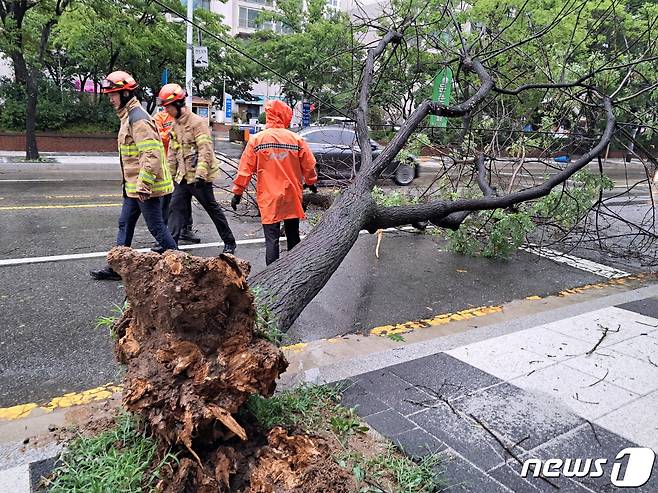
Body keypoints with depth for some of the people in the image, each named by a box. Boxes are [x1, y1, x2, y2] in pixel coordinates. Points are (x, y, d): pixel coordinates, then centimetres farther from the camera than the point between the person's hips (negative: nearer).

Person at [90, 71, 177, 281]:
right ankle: (116, 267, 25)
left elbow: (151, 155, -27)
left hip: (145, 187, -11)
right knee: (125, 224, 15)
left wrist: (143, 185, -26)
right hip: (134, 186, 11)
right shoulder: (128, 116, 15)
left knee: (156, 227, -1)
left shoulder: (139, 119, -18)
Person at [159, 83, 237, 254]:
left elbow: (206, 150, -20)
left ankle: (229, 242, 15)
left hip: (199, 177, -8)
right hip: (183, 176, 8)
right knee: (176, 208, 3)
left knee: (212, 209, 2)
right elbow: (172, 152, 19)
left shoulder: (197, 122, -13)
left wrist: (200, 174, -25)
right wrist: (170, 174, 18)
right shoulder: (176, 124, 13)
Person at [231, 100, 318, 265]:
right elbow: (309, 166, 4)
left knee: (272, 239, 3)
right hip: (292, 197, 2)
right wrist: (311, 183, 23)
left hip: (268, 199, -1)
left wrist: (237, 192, 7)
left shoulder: (256, 139, -6)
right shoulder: (297, 139, -5)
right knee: (293, 236, 17)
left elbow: (245, 170, -4)